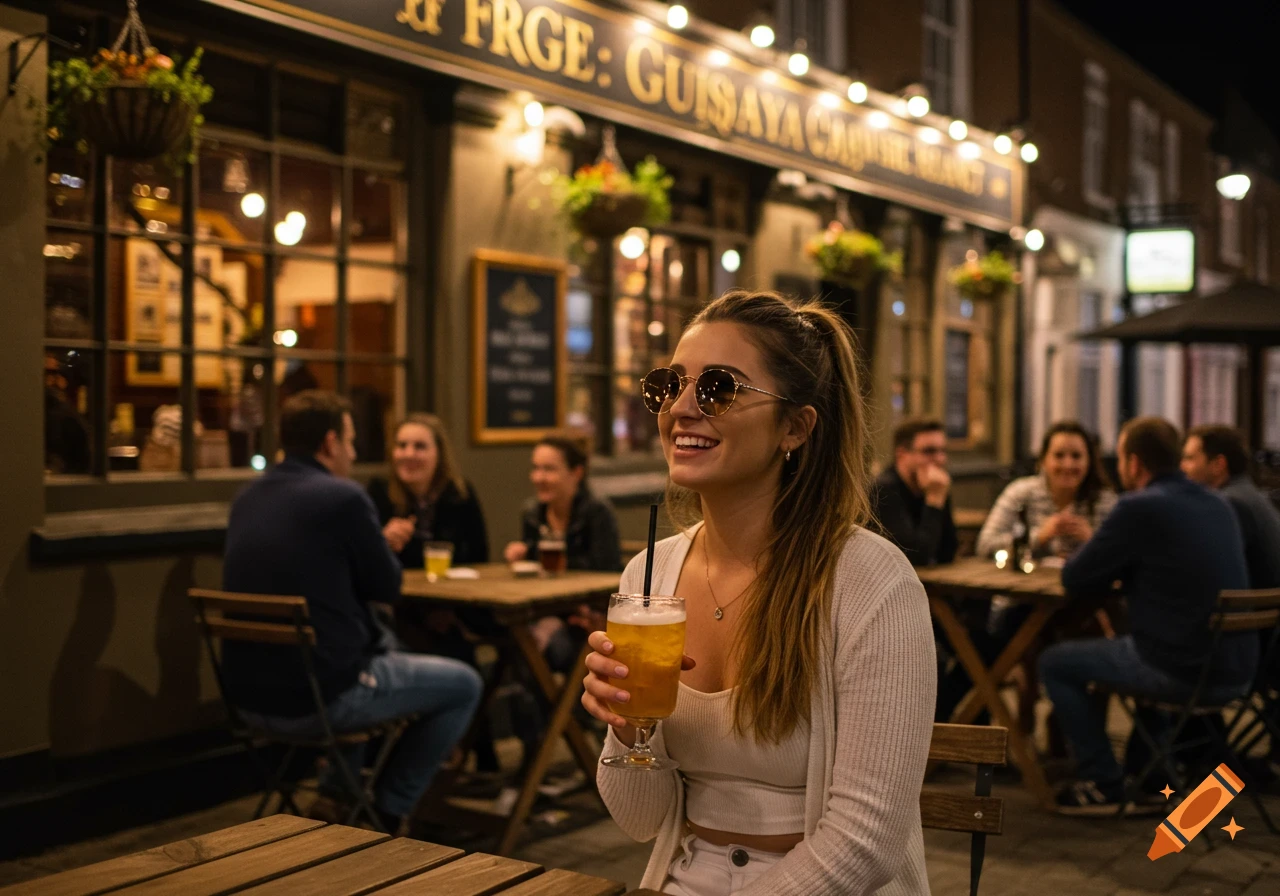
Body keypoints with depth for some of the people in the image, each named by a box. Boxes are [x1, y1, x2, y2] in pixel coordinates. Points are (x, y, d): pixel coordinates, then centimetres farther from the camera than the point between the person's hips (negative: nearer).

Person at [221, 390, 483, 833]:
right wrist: (384, 545, 14)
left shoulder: (247, 499, 8)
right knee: (464, 685, 11)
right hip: (318, 698, -8)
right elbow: (388, 587, -4)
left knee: (383, 645, 35)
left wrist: (374, 546, 15)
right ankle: (388, 809, 17)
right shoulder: (343, 498, -15)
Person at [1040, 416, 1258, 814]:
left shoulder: (1139, 508, -14)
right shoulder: (1218, 506, 10)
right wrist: (1122, 567, 17)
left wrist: (1089, 551, 14)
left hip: (1181, 673, -8)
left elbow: (1075, 581, -7)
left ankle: (1104, 785, 13)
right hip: (1237, 671, 8)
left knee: (1055, 663, 10)